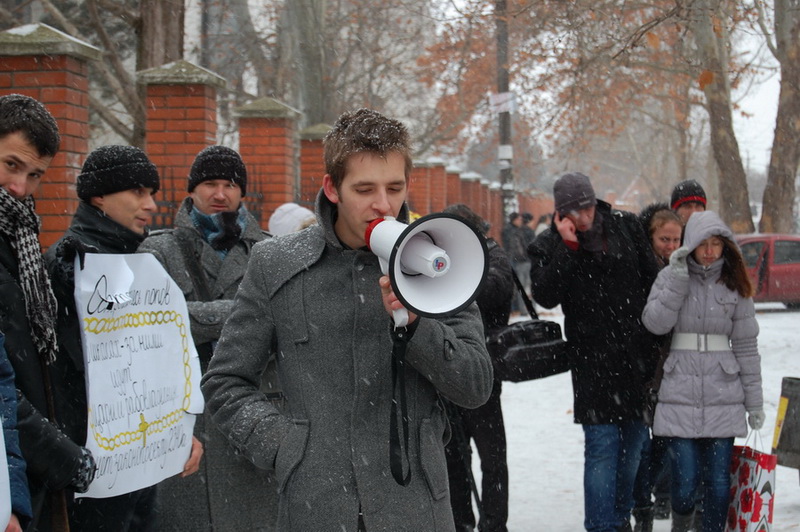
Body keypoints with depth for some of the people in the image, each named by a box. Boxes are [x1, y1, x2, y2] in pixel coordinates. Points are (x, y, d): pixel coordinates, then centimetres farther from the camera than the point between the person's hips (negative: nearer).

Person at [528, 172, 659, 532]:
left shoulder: (625, 226, 4)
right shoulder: (548, 246, -4)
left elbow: (652, 279, 11)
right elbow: (545, 296, -19)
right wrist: (567, 248, -22)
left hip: (638, 355, 4)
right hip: (593, 362, -4)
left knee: (633, 441, 14)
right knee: (602, 446, -8)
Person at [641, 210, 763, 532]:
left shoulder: (735, 286, 6)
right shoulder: (670, 277, 4)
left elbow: (746, 346, 8)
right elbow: (655, 323, -11)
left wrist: (754, 401, 7)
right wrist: (679, 278, -15)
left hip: (723, 396, 1)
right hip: (680, 393, -1)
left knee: (718, 479, 1)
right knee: (686, 478, -5)